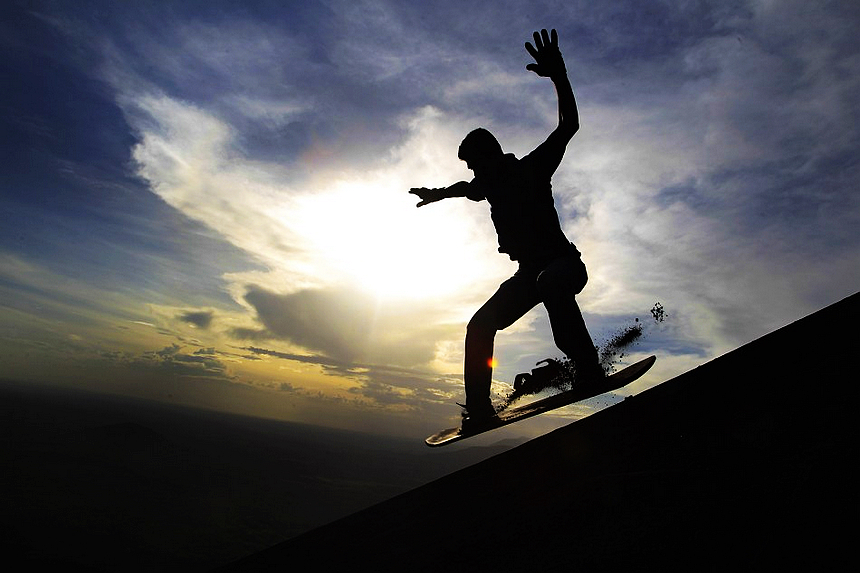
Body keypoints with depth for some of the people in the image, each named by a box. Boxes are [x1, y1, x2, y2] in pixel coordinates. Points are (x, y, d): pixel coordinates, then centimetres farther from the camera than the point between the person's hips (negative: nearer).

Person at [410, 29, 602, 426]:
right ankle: (479, 406, 1)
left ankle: (588, 370, -39)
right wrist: (436, 194, 51)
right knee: (480, 326, -4)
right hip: (529, 272, 7)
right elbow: (462, 188, 35)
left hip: (564, 262, -6)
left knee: (551, 283, -43)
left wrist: (558, 75, -28)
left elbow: (569, 125, -16)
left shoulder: (533, 167, -6)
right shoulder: (489, 184, 12)